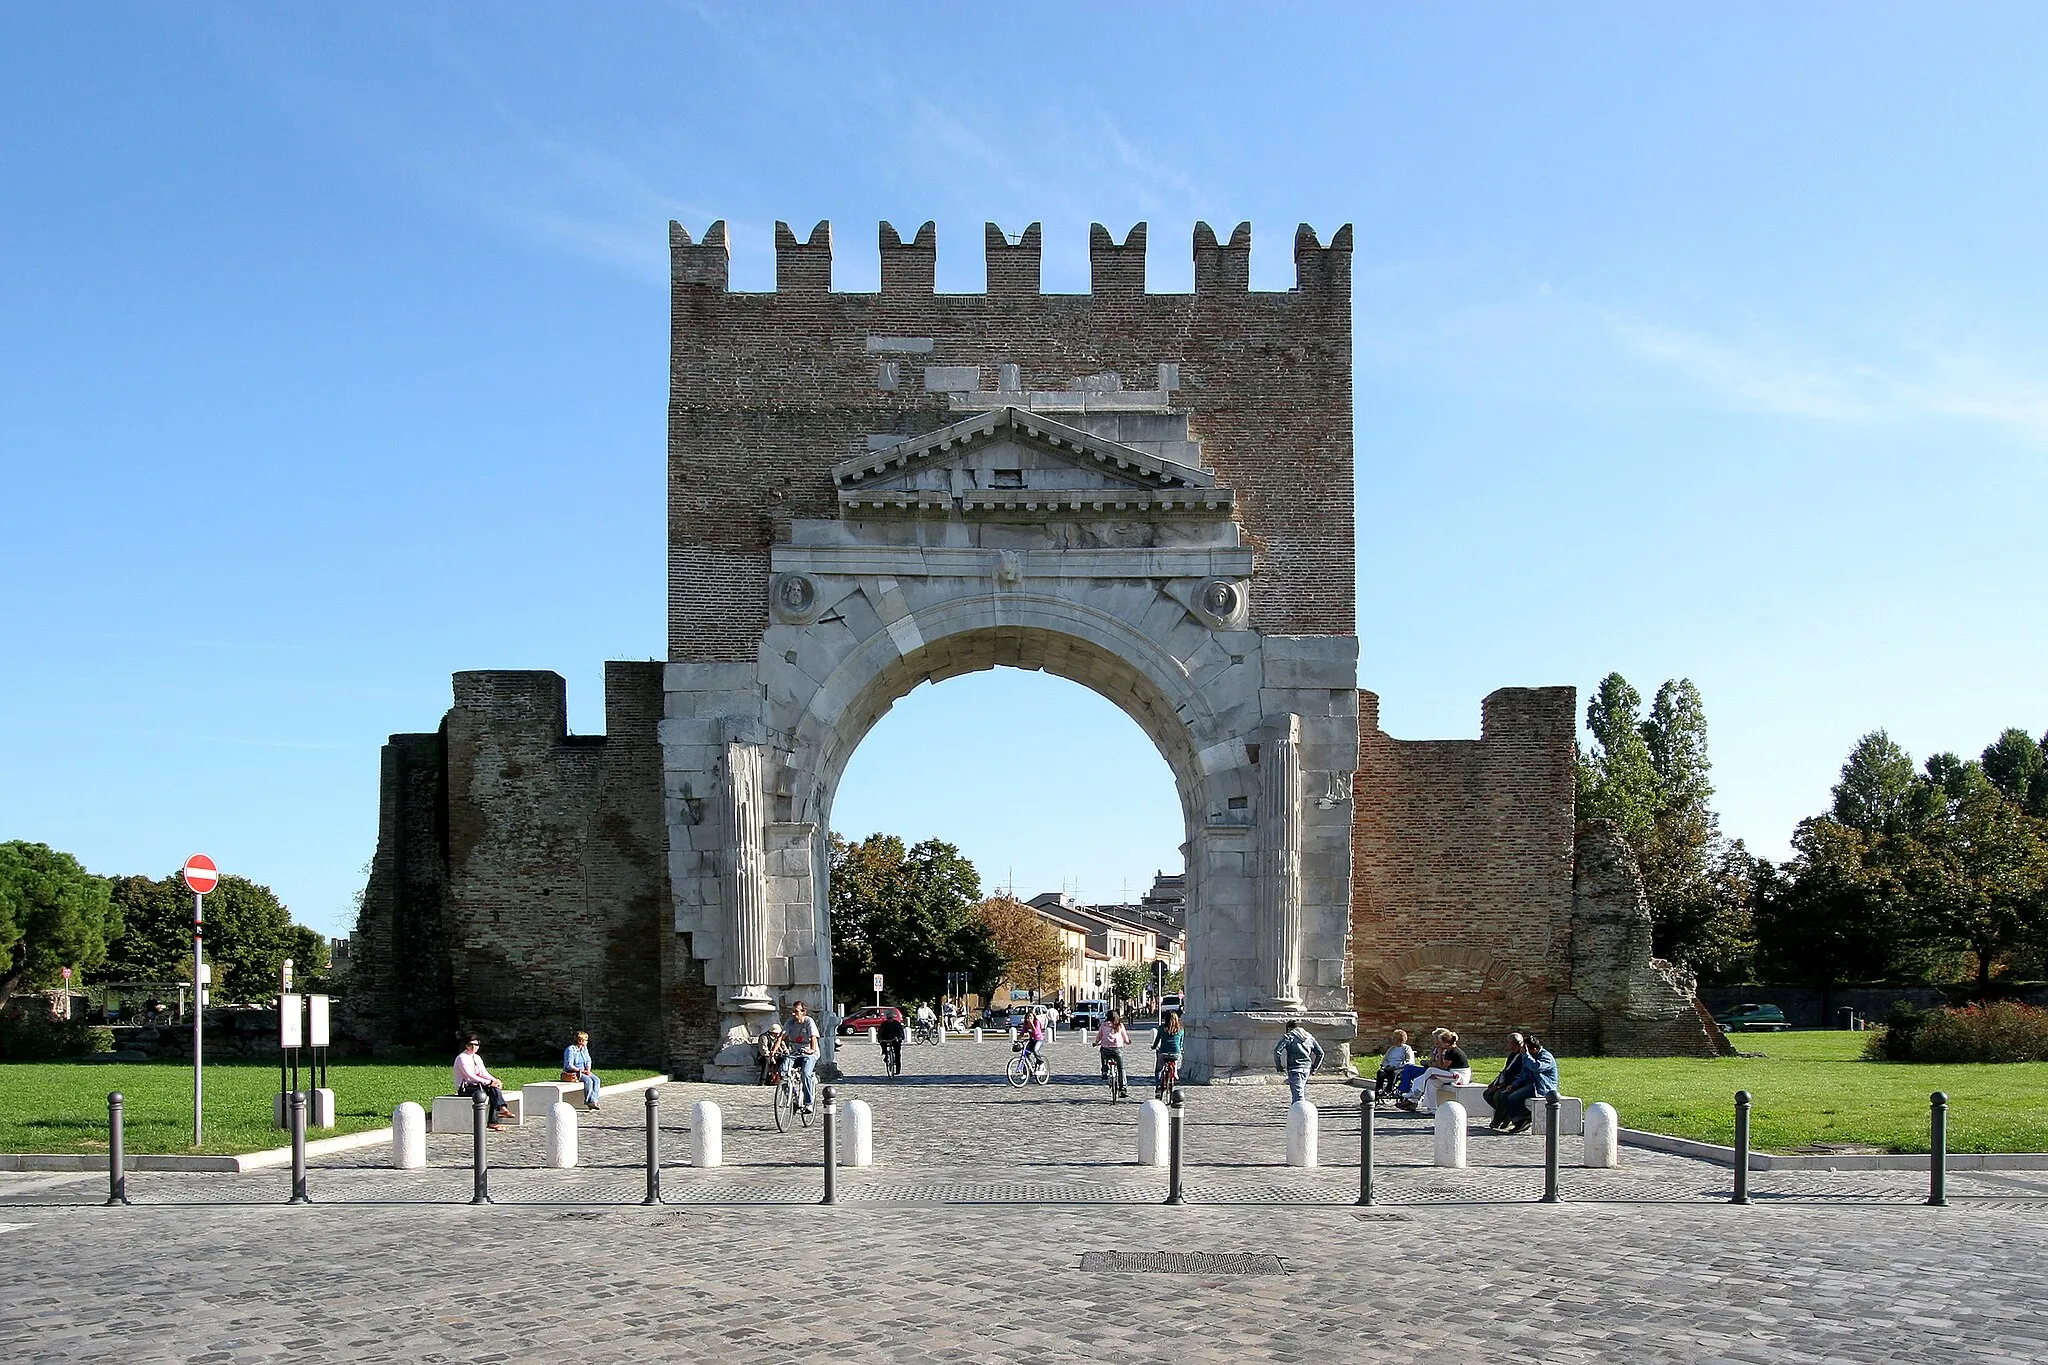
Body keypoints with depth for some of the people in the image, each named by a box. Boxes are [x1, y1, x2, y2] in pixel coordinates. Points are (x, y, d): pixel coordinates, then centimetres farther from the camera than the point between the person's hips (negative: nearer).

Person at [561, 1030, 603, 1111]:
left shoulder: (584, 1048, 11)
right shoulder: (570, 1050, -14)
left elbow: (588, 1061, 13)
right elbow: (569, 1065, -19)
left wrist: (588, 1070, -7)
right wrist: (580, 1070, -22)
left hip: (583, 1071, 8)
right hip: (572, 1072, -8)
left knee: (597, 1080, -18)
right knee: (588, 1081, -31)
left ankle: (593, 1101, -28)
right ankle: (588, 1102, -22)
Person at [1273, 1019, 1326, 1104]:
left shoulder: (1288, 1037, -1)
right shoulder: (1309, 1037, 15)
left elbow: (1277, 1050, -12)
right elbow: (1320, 1053, 15)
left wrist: (1279, 1067, -3)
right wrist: (1314, 1067, 20)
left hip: (1294, 1068, -6)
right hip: (1306, 1068, 6)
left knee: (1298, 1096, -13)